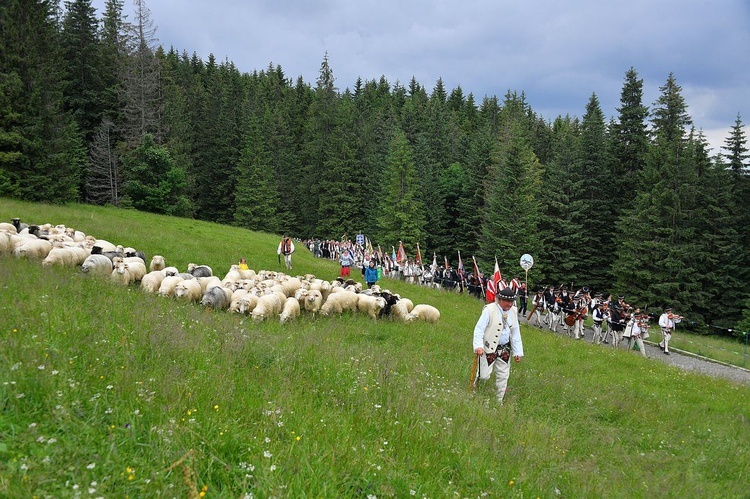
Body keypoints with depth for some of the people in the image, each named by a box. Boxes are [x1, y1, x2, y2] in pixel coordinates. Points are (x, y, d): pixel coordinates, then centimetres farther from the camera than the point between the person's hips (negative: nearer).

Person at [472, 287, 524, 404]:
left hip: (505, 349, 6)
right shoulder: (489, 310, -15)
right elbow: (479, 329, -16)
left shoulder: (513, 312, 4)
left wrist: (518, 352, 9)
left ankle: (499, 401, 27)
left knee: (503, 376, 12)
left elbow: (515, 333, 10)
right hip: (489, 348, -6)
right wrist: (478, 346, -27)